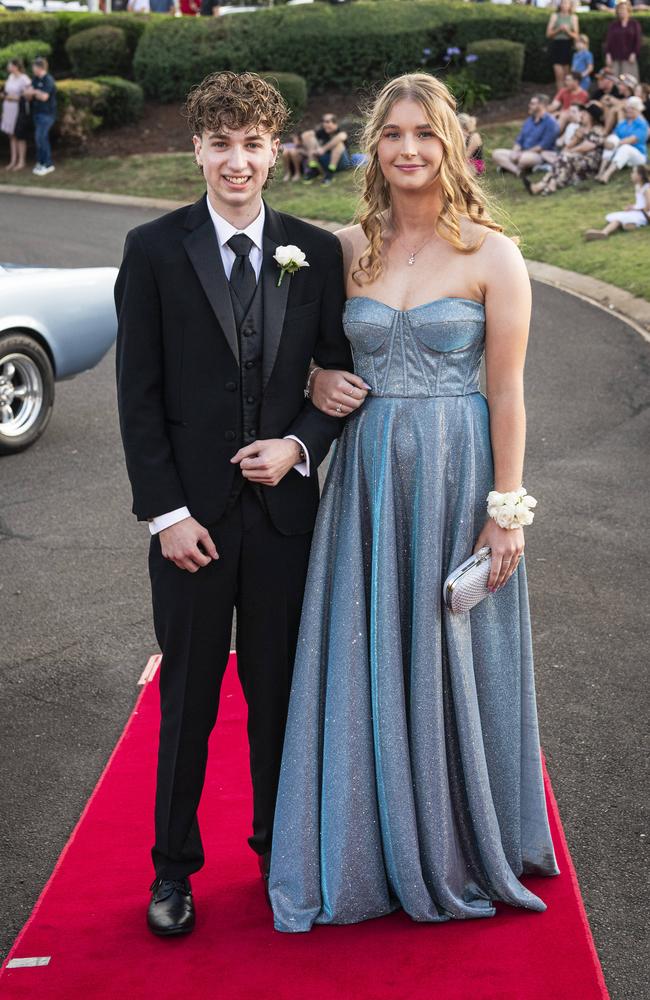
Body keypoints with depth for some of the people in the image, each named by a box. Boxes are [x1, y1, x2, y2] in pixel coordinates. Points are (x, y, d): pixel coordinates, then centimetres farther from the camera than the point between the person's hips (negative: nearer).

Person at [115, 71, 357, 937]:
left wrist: (300, 445, -10)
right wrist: (166, 513, -10)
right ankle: (174, 864, 25)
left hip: (283, 508, 2)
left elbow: (340, 376, 8)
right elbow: (139, 394, -4)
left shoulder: (316, 253, 2)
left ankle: (280, 848, 32)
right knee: (188, 698, 9)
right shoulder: (153, 250, -3)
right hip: (192, 514, -2)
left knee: (280, 690, 14)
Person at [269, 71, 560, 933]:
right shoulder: (348, 249, 5)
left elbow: (507, 391, -7)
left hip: (458, 475, -3)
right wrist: (319, 386, -3)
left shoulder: (491, 254, -5)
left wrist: (505, 508, -10)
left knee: (452, 659, 7)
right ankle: (375, 850, 26)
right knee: (365, 661, 8)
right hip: (368, 473, 3)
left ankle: (462, 848, 27)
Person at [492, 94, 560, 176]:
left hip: (540, 156, -8)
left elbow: (544, 146, -16)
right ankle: (516, 170, -31)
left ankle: (507, 166, -12)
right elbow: (519, 140, 15)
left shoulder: (550, 122, -8)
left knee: (524, 158, -42)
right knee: (496, 153, -9)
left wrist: (523, 153, -17)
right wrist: (515, 152, -7)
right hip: (523, 154, 8)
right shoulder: (529, 120, 17)